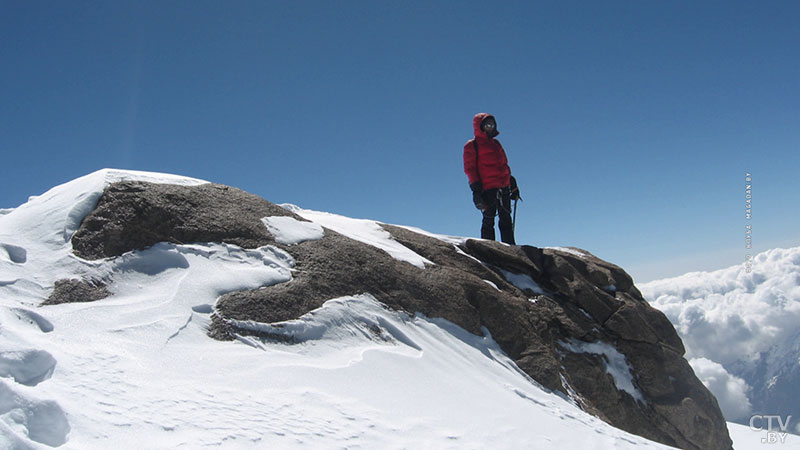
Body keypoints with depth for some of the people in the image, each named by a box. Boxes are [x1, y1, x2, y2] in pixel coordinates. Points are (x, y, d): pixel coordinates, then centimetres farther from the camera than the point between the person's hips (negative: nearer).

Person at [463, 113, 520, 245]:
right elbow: (469, 168, -3)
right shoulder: (471, 145, 3)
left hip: (504, 187, 6)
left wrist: (512, 184, 20)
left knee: (506, 219, 6)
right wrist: (475, 188, -13)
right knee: (488, 219, -5)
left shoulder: (496, 143, 23)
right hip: (488, 188, -6)